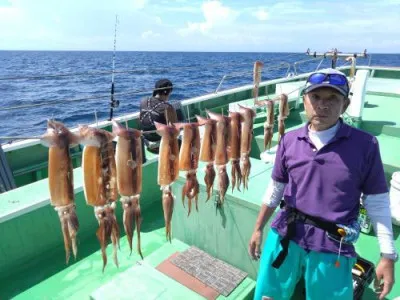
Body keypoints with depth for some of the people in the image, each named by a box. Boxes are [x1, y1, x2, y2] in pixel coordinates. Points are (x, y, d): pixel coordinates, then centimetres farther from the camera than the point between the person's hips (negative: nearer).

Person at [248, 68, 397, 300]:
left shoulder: (365, 144, -10)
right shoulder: (289, 140, -2)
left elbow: (378, 202, -3)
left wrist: (388, 256, -2)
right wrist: (258, 229, 10)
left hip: (333, 246, -2)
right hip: (284, 236, 3)